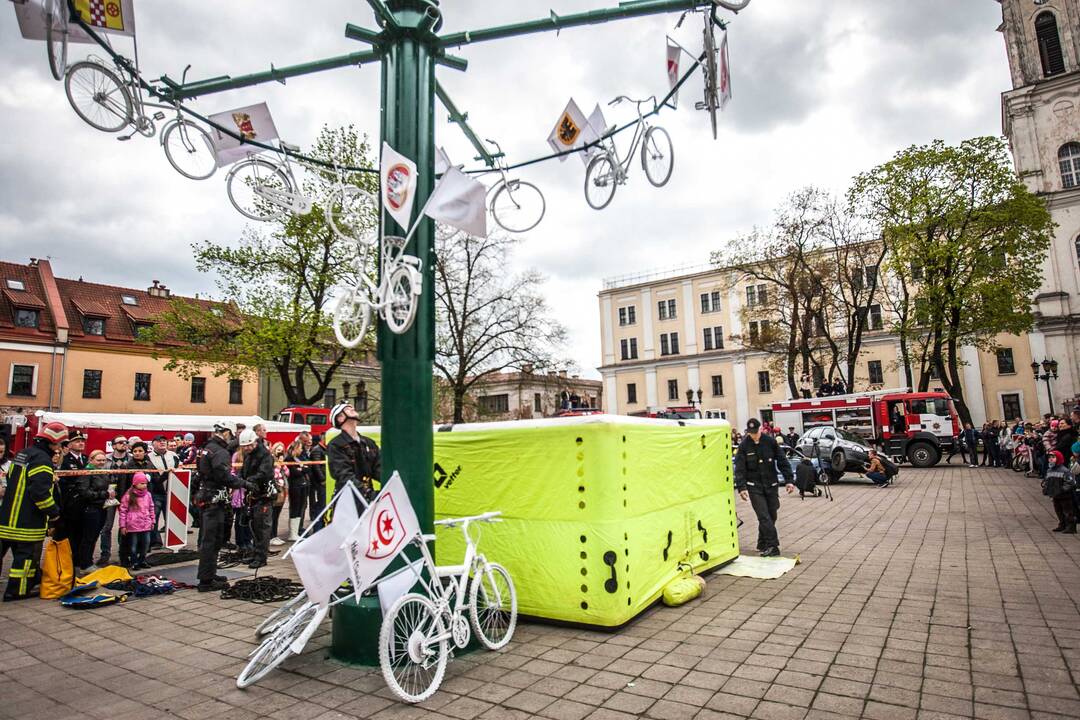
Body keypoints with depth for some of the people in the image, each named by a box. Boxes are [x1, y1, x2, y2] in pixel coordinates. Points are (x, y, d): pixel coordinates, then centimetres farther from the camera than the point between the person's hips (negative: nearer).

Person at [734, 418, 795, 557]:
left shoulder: (770, 441, -2)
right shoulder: (744, 445, -6)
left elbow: (782, 461, 2)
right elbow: (739, 468, -7)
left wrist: (789, 480, -4)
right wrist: (741, 487, -15)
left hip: (771, 485, 2)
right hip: (754, 487, -2)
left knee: (771, 516, 8)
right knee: (764, 516, -10)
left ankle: (763, 544, 23)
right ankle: (773, 546, -8)